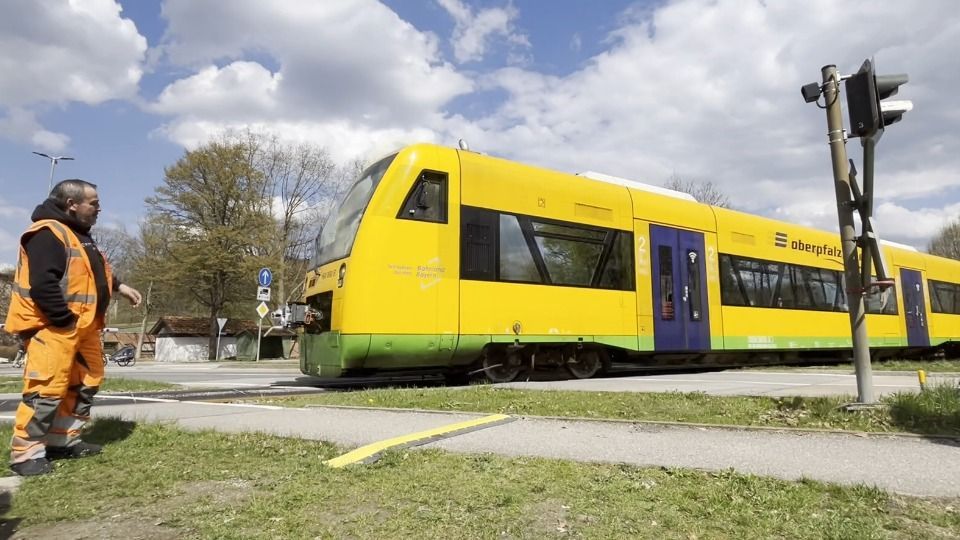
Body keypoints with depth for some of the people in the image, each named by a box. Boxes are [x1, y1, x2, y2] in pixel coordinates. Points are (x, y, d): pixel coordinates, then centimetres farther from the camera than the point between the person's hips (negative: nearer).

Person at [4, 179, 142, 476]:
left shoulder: (78, 235, 18)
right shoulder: (48, 234, -16)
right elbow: (43, 284, -25)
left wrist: (119, 286, 20)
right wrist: (65, 320, -22)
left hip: (82, 326, 11)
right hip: (53, 327, -11)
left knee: (87, 382, 16)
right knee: (47, 389, -10)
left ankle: (63, 440, 26)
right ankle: (26, 452, 2)